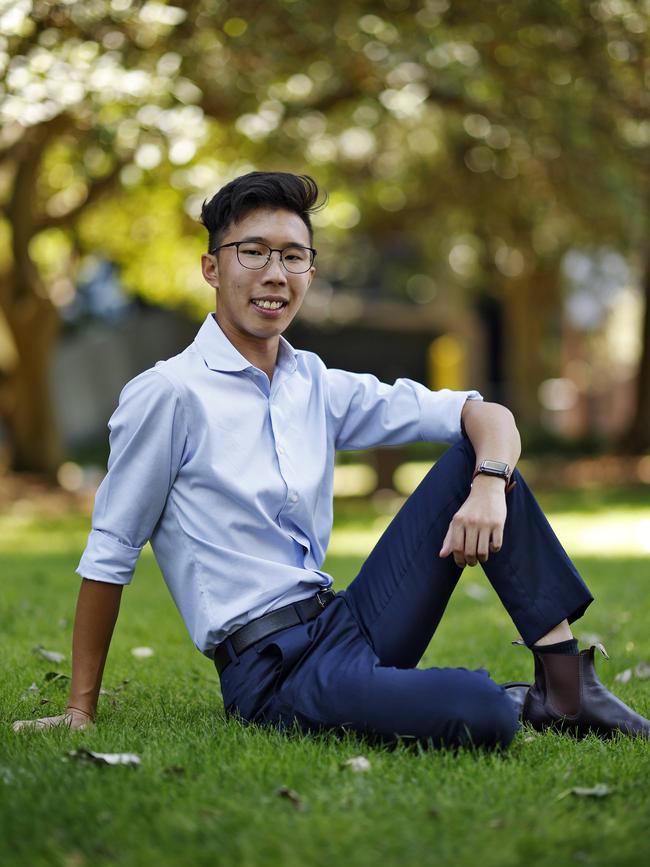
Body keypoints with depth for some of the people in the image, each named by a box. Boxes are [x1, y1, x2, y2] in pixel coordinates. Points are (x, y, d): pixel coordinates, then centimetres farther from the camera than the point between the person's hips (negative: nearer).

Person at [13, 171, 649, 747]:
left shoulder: (318, 387, 10)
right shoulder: (167, 395, -8)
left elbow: (484, 414, 8)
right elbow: (110, 554, -4)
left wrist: (489, 485, -14)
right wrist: (79, 712, -2)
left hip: (351, 623, 7)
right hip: (271, 675, -7)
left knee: (478, 454, -1)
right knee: (480, 716, -32)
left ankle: (566, 683, -4)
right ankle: (518, 701, 5)